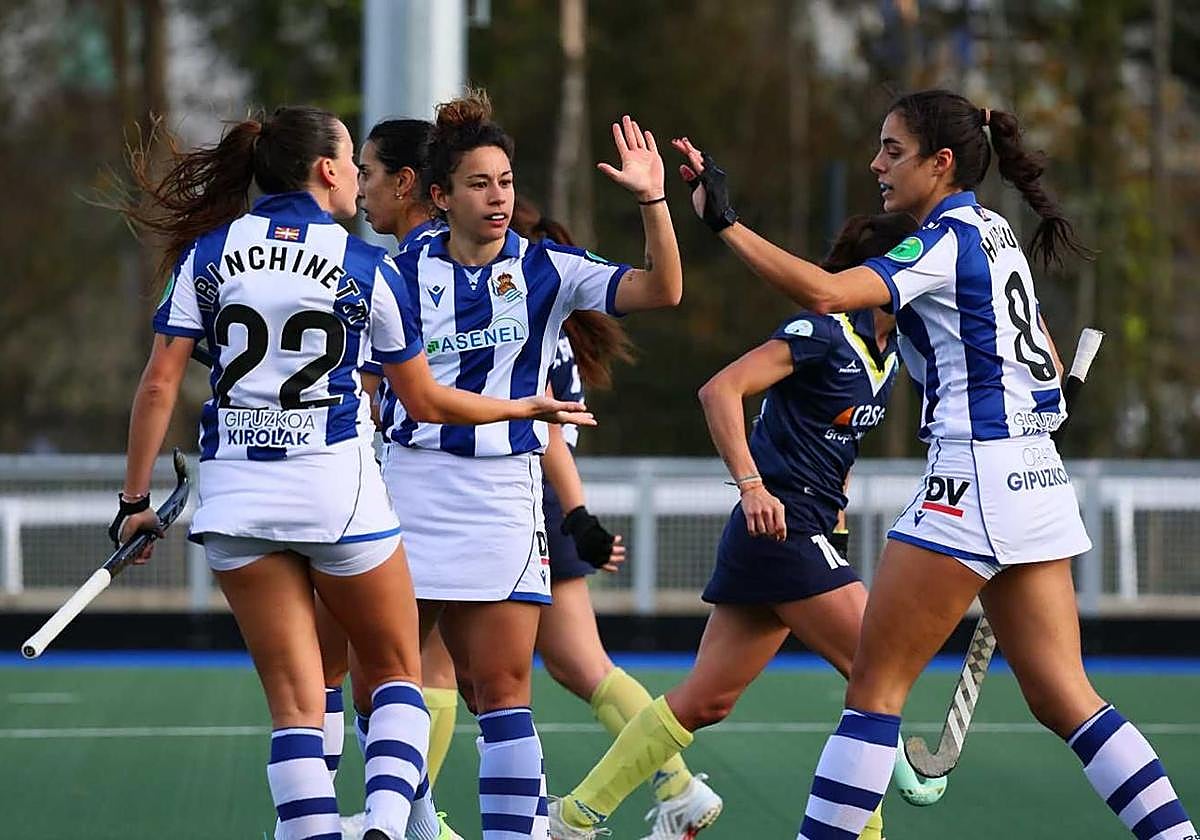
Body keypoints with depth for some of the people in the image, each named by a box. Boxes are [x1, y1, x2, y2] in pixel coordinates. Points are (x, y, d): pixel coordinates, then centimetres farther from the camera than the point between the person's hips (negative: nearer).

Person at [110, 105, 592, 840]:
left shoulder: (210, 251, 4)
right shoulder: (365, 266, -1)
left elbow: (161, 382, -1)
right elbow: (425, 401, 5)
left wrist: (136, 499, 4)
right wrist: (524, 408, 19)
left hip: (235, 492, 2)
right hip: (337, 488, -2)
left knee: (294, 699, 5)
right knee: (398, 672, 13)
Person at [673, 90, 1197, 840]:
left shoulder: (947, 240, -11)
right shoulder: (995, 234, 16)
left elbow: (826, 292, -27)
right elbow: (1047, 360, 26)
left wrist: (725, 222, -26)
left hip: (975, 480, -9)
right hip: (1037, 476, 9)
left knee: (875, 685, -3)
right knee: (1062, 697, 8)